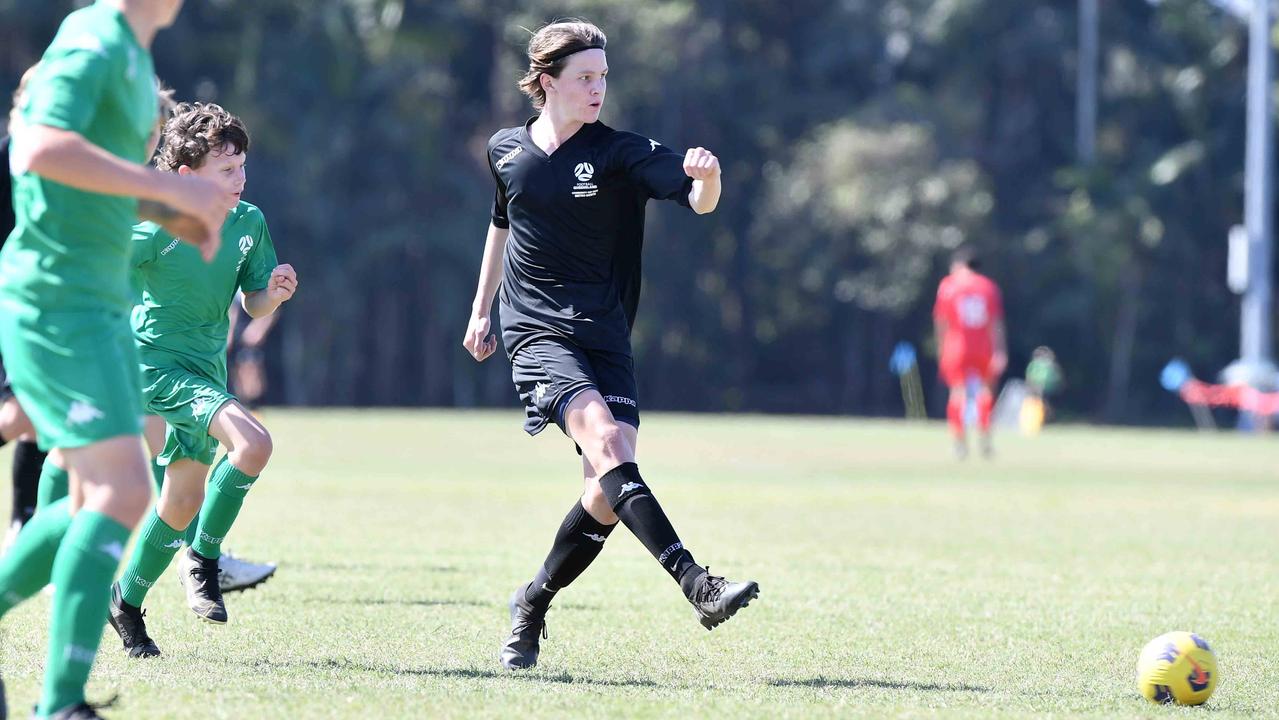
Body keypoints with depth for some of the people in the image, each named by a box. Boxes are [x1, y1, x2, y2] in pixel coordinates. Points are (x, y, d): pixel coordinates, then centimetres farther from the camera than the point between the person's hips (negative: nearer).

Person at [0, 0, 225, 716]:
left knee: (101, 502, 12)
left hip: (100, 307, 10)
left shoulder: (136, 59, 17)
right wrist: (171, 186, -28)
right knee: (122, 490, -17)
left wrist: (176, 214, 15)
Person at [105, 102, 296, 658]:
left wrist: (273, 294, -10)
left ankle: (127, 600, 32)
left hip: (206, 371, 7)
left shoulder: (249, 223, 0)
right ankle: (204, 559, -11)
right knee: (253, 443, -27)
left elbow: (253, 304, 10)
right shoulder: (156, 231, -18)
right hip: (156, 363, -7)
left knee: (183, 503, 13)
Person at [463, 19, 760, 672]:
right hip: (536, 331, -1)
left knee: (607, 493, -6)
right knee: (606, 440, -26)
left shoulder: (621, 152, -1)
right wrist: (482, 308, 29)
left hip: (605, 336, 1)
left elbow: (697, 199, -15)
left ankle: (534, 602, 20)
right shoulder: (506, 151, 8)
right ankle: (697, 587, -37)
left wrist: (706, 176, -38)